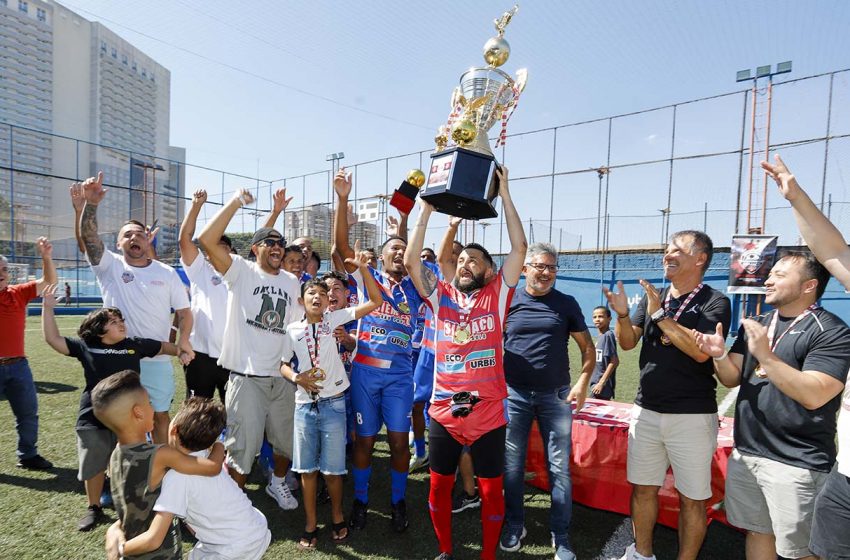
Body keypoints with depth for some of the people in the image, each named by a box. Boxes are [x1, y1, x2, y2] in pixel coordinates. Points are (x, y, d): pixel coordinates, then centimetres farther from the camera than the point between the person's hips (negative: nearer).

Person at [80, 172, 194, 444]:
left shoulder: (168, 274, 2)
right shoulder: (109, 266, 0)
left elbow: (184, 310, 2)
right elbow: (87, 236, -16)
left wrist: (183, 338, -15)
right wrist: (91, 203, -30)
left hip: (157, 361, 1)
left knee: (160, 415, 13)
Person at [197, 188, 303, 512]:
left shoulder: (292, 282, 10)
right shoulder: (242, 271, -5)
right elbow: (207, 240, -19)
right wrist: (237, 201, -16)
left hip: (282, 377, 6)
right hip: (247, 378, -5)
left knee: (286, 441, 21)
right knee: (242, 448, 4)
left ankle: (278, 483, 47)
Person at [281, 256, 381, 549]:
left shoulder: (335, 319, -4)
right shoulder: (292, 331, 1)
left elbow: (375, 301, -10)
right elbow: (283, 364, 9)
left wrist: (363, 268, -17)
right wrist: (297, 377, -12)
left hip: (333, 404, -2)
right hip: (305, 406, 2)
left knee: (332, 468, 9)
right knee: (307, 468, 12)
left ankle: (337, 517, 32)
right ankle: (310, 525, 30)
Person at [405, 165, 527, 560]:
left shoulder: (497, 295, -1)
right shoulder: (441, 296, 4)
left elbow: (519, 247, -9)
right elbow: (411, 261, -4)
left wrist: (503, 193, -9)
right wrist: (426, 208, -6)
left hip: (488, 414, -2)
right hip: (443, 413, 2)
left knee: (491, 490, 11)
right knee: (439, 485, 15)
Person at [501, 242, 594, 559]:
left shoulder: (566, 304, 2)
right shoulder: (509, 301, 1)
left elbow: (587, 347, 6)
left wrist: (582, 383, -6)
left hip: (556, 395, 0)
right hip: (514, 394, 0)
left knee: (560, 467, 5)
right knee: (513, 464, 10)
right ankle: (515, 525, 29)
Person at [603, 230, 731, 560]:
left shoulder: (714, 302, -7)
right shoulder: (653, 297, 8)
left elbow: (701, 351, -22)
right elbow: (627, 343, 3)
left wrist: (660, 315, -20)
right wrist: (622, 314, -16)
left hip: (692, 417, -5)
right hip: (646, 411, 5)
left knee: (692, 498, 7)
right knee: (643, 489, 15)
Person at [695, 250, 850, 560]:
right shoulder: (756, 324, 9)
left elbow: (814, 396, -22)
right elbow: (733, 379, 7)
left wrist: (765, 356, -29)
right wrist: (719, 355, -13)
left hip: (795, 463, -6)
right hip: (745, 453, 6)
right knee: (757, 532, 19)